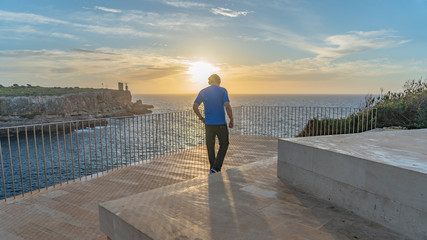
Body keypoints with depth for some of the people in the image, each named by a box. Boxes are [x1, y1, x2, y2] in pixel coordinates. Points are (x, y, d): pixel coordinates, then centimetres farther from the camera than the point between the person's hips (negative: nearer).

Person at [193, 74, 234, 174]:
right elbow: (227, 107, -16)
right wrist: (232, 120, -5)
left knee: (210, 147, 15)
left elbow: (194, 107, 2)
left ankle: (213, 168, 24)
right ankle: (216, 167, 4)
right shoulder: (222, 91, -6)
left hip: (208, 124, 3)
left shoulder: (203, 92, 4)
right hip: (221, 124, -3)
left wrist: (201, 118, 12)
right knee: (224, 144, 14)